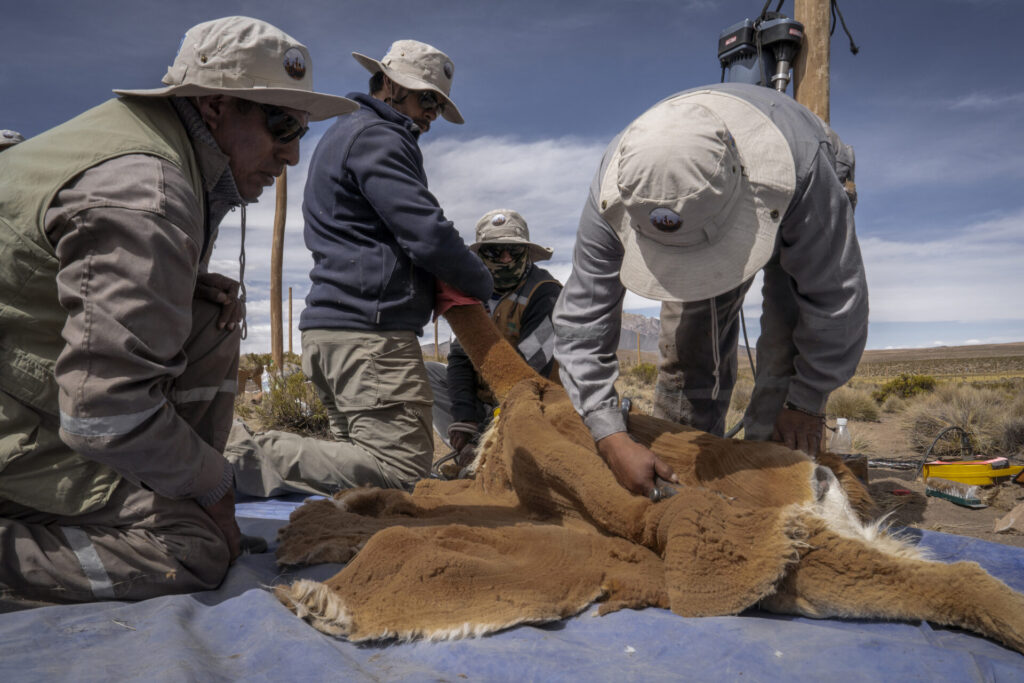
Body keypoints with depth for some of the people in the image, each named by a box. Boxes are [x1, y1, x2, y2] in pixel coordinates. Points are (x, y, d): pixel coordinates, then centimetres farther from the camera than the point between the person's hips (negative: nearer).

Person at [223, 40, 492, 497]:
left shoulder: (341, 134, 27)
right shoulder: (376, 137, -6)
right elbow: (428, 234, -15)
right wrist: (483, 284, 4)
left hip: (329, 324, 11)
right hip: (369, 331, -11)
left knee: (360, 454, 14)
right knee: (401, 468, -13)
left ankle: (236, 446, 4)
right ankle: (246, 455, -15)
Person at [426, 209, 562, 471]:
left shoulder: (544, 294, -15)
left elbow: (532, 369, -21)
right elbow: (460, 358, 1)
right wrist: (463, 419, -13)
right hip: (486, 396, 8)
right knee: (426, 372, -2)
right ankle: (469, 453, -8)